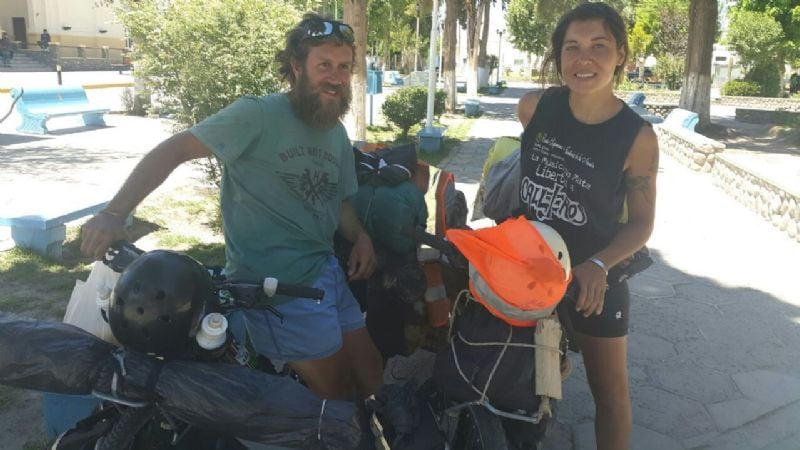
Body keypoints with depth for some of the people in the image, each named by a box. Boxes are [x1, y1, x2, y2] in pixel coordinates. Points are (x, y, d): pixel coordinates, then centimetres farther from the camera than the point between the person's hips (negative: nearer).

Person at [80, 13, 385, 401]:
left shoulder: (337, 134, 12)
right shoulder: (258, 115, -14)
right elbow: (173, 150, -17)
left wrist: (360, 236, -1)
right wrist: (113, 214, -27)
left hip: (327, 272, 8)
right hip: (275, 285, -8)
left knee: (370, 375, 15)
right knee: (336, 393, 0)